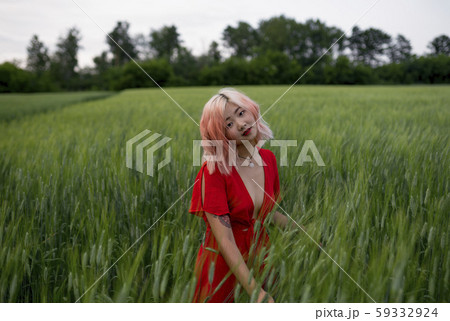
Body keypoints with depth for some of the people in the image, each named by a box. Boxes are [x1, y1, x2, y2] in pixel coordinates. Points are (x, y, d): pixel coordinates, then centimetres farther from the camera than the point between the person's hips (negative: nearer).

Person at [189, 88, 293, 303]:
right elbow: (224, 239, -22)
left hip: (260, 259, 5)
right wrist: (255, 291, -26)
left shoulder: (268, 159, -3)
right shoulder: (215, 170, -19)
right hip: (223, 266, -5)